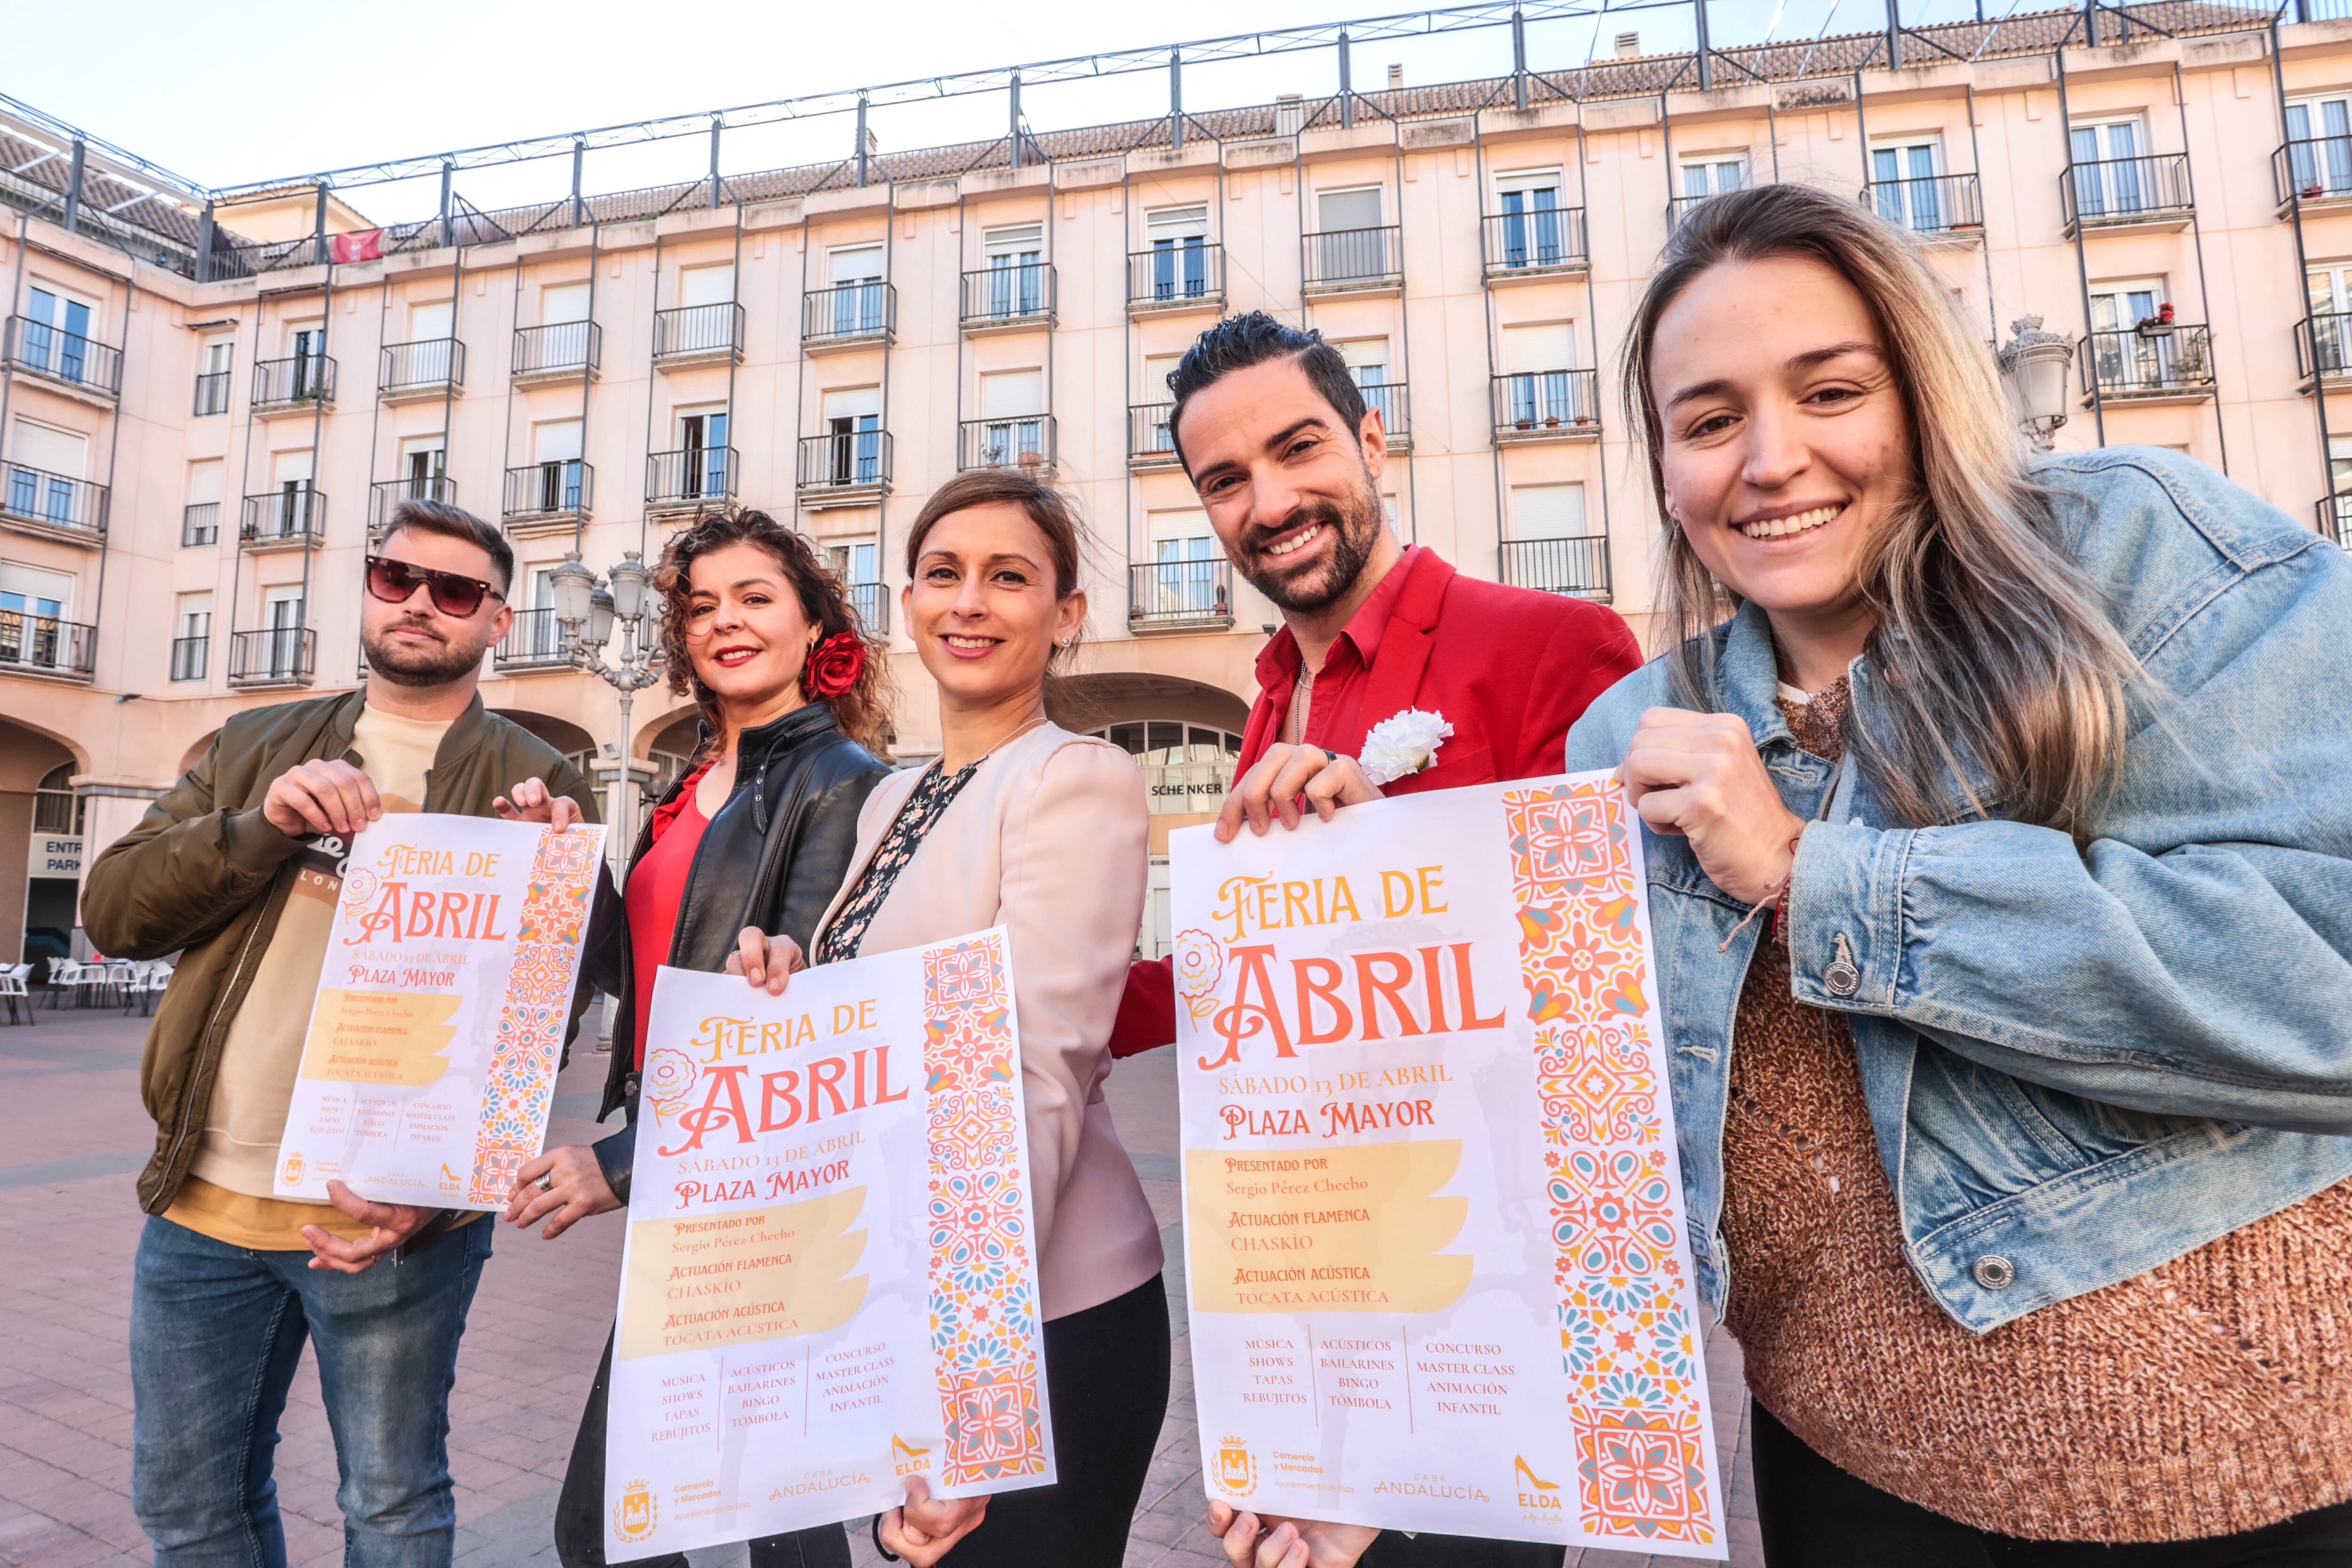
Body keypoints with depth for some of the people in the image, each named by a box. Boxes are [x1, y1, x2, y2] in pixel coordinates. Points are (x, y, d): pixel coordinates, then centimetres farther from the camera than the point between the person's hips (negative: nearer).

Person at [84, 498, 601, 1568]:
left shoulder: (537, 784, -3)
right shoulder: (256, 748, 11)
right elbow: (113, 910, 4)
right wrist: (263, 827, -14)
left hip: (394, 1216, -4)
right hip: (202, 1202, 4)